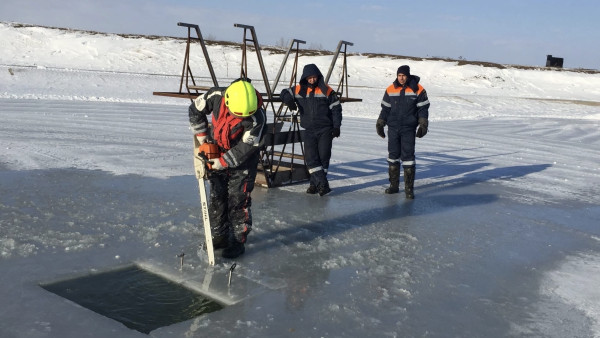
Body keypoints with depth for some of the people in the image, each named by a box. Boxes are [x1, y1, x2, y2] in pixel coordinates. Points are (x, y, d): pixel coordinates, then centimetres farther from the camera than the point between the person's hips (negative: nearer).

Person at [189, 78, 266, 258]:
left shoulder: (257, 117, -32)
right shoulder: (215, 96, -22)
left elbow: (246, 147, -26)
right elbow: (195, 110, -2)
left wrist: (223, 162, -22)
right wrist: (202, 136, -2)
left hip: (242, 161, -4)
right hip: (216, 155, 5)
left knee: (238, 201, -4)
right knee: (217, 197, 12)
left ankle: (238, 241, 9)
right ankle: (219, 236, 26)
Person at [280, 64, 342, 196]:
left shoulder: (327, 91, -2)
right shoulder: (299, 90, 4)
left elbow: (336, 108, 0)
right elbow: (284, 93, 16)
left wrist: (336, 127, -5)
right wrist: (289, 100, -8)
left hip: (325, 130, -2)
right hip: (309, 130, 2)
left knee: (323, 156, -1)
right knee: (311, 157, -7)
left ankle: (316, 184, 9)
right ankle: (322, 184, -6)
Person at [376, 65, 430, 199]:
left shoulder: (418, 90, -4)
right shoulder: (390, 90, 4)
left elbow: (423, 109, -1)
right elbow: (385, 109, 11)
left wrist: (423, 125, -8)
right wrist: (380, 124, 10)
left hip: (409, 129, -3)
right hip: (393, 128, 3)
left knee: (408, 156, -4)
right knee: (393, 155, 9)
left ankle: (409, 188, 2)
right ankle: (394, 185, 20)